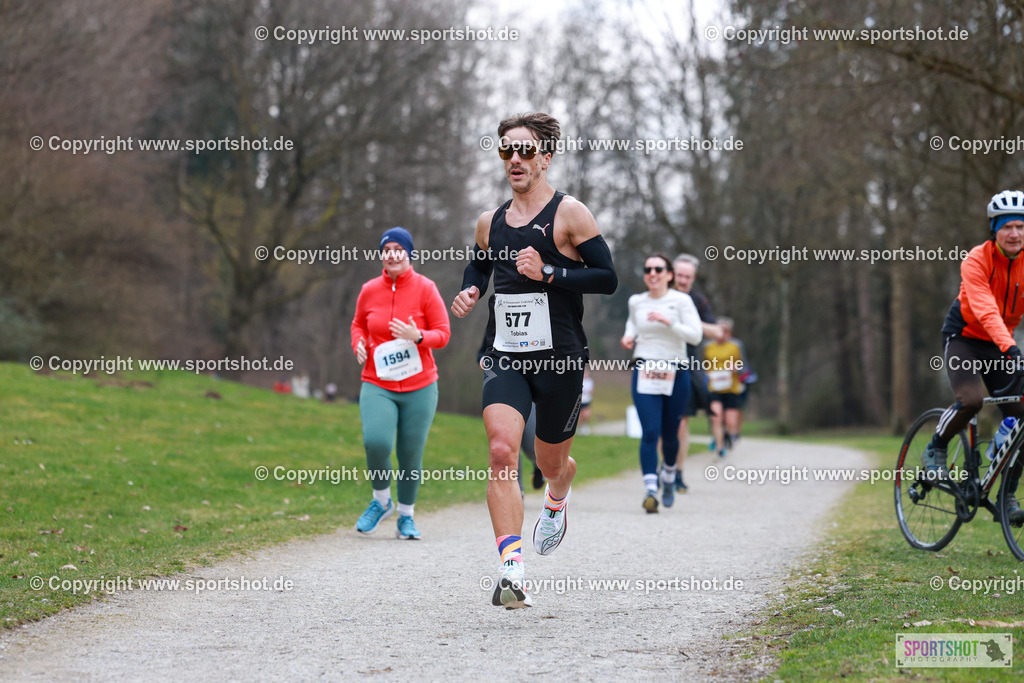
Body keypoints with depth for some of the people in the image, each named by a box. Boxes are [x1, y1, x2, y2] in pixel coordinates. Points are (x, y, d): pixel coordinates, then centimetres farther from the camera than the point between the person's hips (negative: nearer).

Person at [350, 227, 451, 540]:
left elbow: (443, 333, -2)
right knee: (376, 442, -22)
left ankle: (406, 516, 24)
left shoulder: (425, 289, -3)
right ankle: (381, 501, 5)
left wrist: (417, 337, -21)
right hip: (378, 385, 1)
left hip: (419, 387, -1)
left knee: (411, 455, 2)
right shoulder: (369, 291, 4)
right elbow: (359, 323, 22)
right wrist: (358, 343, 0)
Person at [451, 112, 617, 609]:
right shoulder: (490, 222, 11)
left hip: (560, 359, -2)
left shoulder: (569, 214, -4)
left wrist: (548, 272, -19)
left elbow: (607, 278, -8)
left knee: (551, 462, 13)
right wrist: (469, 291, 8)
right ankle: (512, 571, -25)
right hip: (505, 357, 3)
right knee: (502, 452, -20)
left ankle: (556, 502, 53)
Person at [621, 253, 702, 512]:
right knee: (650, 432, -14)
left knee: (669, 434, 10)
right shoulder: (636, 302, 8)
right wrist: (629, 335, 11)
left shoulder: (680, 301, -3)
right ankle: (650, 488, -19)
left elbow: (695, 336, -11)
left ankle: (669, 474, 39)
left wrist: (669, 322, -22)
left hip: (675, 374, -1)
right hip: (645, 373, 1)